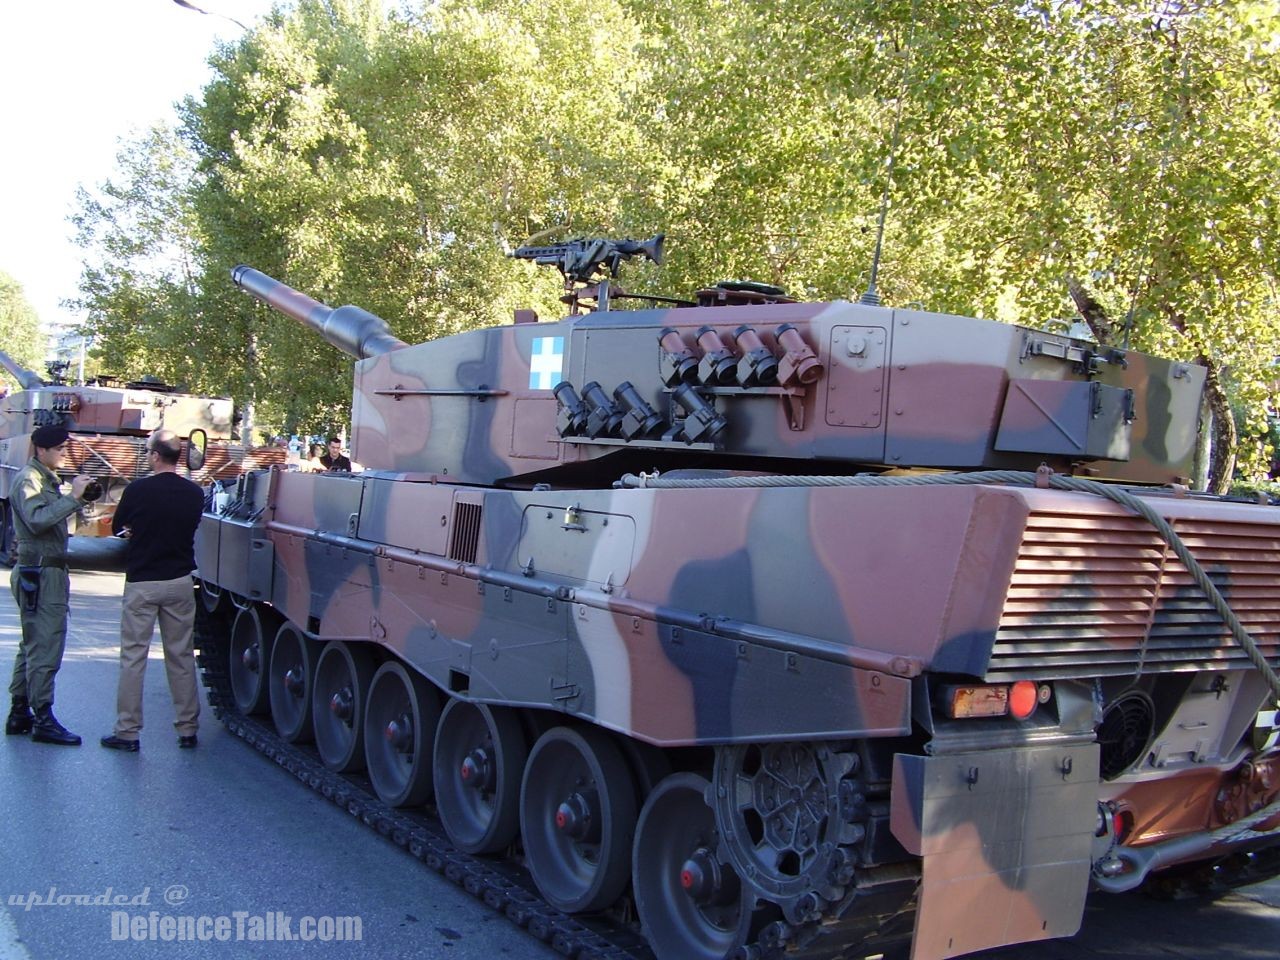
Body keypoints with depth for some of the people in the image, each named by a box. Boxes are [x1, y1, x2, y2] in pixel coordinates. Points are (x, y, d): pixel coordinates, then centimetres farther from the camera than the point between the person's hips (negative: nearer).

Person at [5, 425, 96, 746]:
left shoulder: (46, 478, 19)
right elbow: (37, 520, -26)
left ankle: (19, 712, 22)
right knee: (46, 647, -10)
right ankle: (43, 719, -7)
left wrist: (79, 498, 4)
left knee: (32, 645, 14)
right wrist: (73, 498, -27)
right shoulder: (28, 479, -11)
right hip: (39, 573, -10)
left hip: (45, 571, 10)